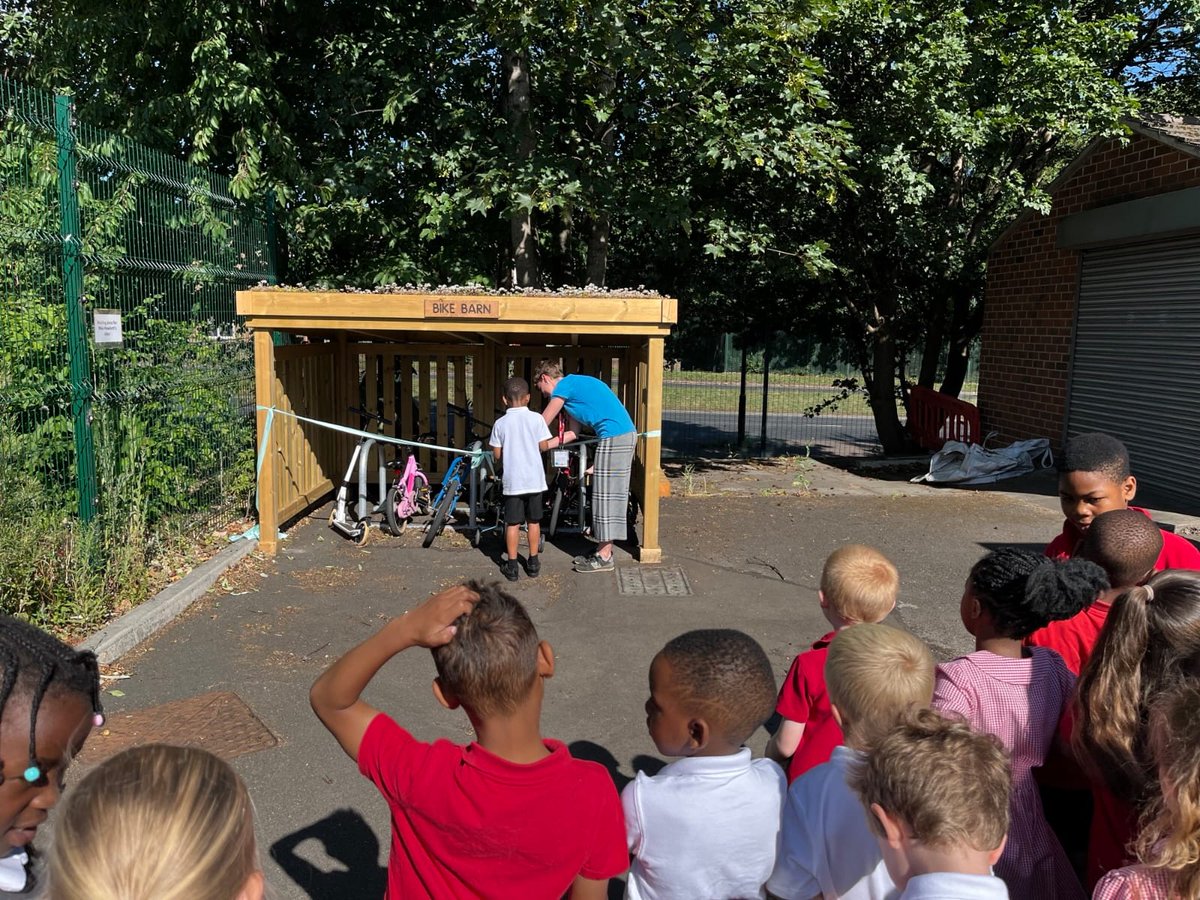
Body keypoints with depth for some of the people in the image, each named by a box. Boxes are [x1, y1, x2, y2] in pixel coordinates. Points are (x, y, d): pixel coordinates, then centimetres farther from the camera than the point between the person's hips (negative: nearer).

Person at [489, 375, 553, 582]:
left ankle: (511, 565, 9)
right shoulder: (536, 418, -4)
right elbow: (544, 446, -3)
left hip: (512, 480, 0)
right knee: (534, 521, 13)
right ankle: (533, 563, 21)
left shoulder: (500, 423, -3)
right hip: (534, 479, 0)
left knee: (512, 523, 6)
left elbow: (497, 455, -1)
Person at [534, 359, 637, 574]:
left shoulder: (564, 386, -5)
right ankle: (604, 550, 20)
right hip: (626, 434, 10)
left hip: (613, 438, -10)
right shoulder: (576, 385, 23)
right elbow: (574, 432, 23)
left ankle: (604, 558, 1)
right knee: (610, 496, 13)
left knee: (606, 495, -4)